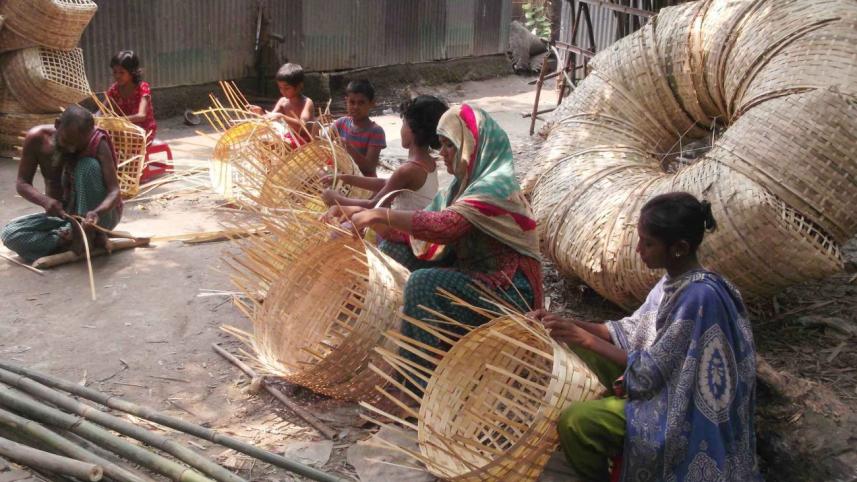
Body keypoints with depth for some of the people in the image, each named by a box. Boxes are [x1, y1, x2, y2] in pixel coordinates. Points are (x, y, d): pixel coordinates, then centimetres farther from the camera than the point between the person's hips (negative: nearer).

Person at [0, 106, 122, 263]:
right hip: (61, 214, 3)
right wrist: (45, 201, -28)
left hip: (98, 215, -3)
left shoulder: (97, 143, -21)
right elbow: (22, 182, -6)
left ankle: (93, 233, -22)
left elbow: (114, 190, -26)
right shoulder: (37, 138, -13)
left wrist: (98, 212, -47)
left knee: (89, 165, -30)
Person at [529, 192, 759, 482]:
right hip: (665, 383, 10)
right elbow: (632, 331, 5)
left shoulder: (699, 297, -29)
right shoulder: (676, 281, -2)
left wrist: (587, 340, -21)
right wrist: (573, 327, -5)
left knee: (574, 422, -22)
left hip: (679, 408, -9)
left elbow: (651, 370, -25)